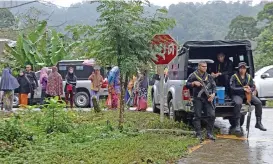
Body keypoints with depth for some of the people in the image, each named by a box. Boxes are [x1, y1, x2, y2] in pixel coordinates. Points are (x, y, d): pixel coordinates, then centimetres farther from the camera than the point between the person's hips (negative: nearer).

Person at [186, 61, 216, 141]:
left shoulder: (209, 76, 14)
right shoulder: (193, 75, 3)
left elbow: (214, 86, 14)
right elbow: (187, 85, 3)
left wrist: (213, 94, -3)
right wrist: (194, 83, -14)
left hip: (207, 98, 3)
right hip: (198, 99, -3)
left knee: (212, 115, -4)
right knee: (197, 116, -1)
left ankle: (209, 133, 8)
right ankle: (198, 135, 6)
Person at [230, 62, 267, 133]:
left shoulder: (249, 77, 13)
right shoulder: (234, 77, -2)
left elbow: (253, 87, 13)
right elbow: (232, 88, -12)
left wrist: (250, 89, -13)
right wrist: (243, 89, -21)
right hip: (237, 95, -5)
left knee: (258, 103, -15)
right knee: (238, 103, -37)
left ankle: (258, 123, -2)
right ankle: (237, 125, -30)